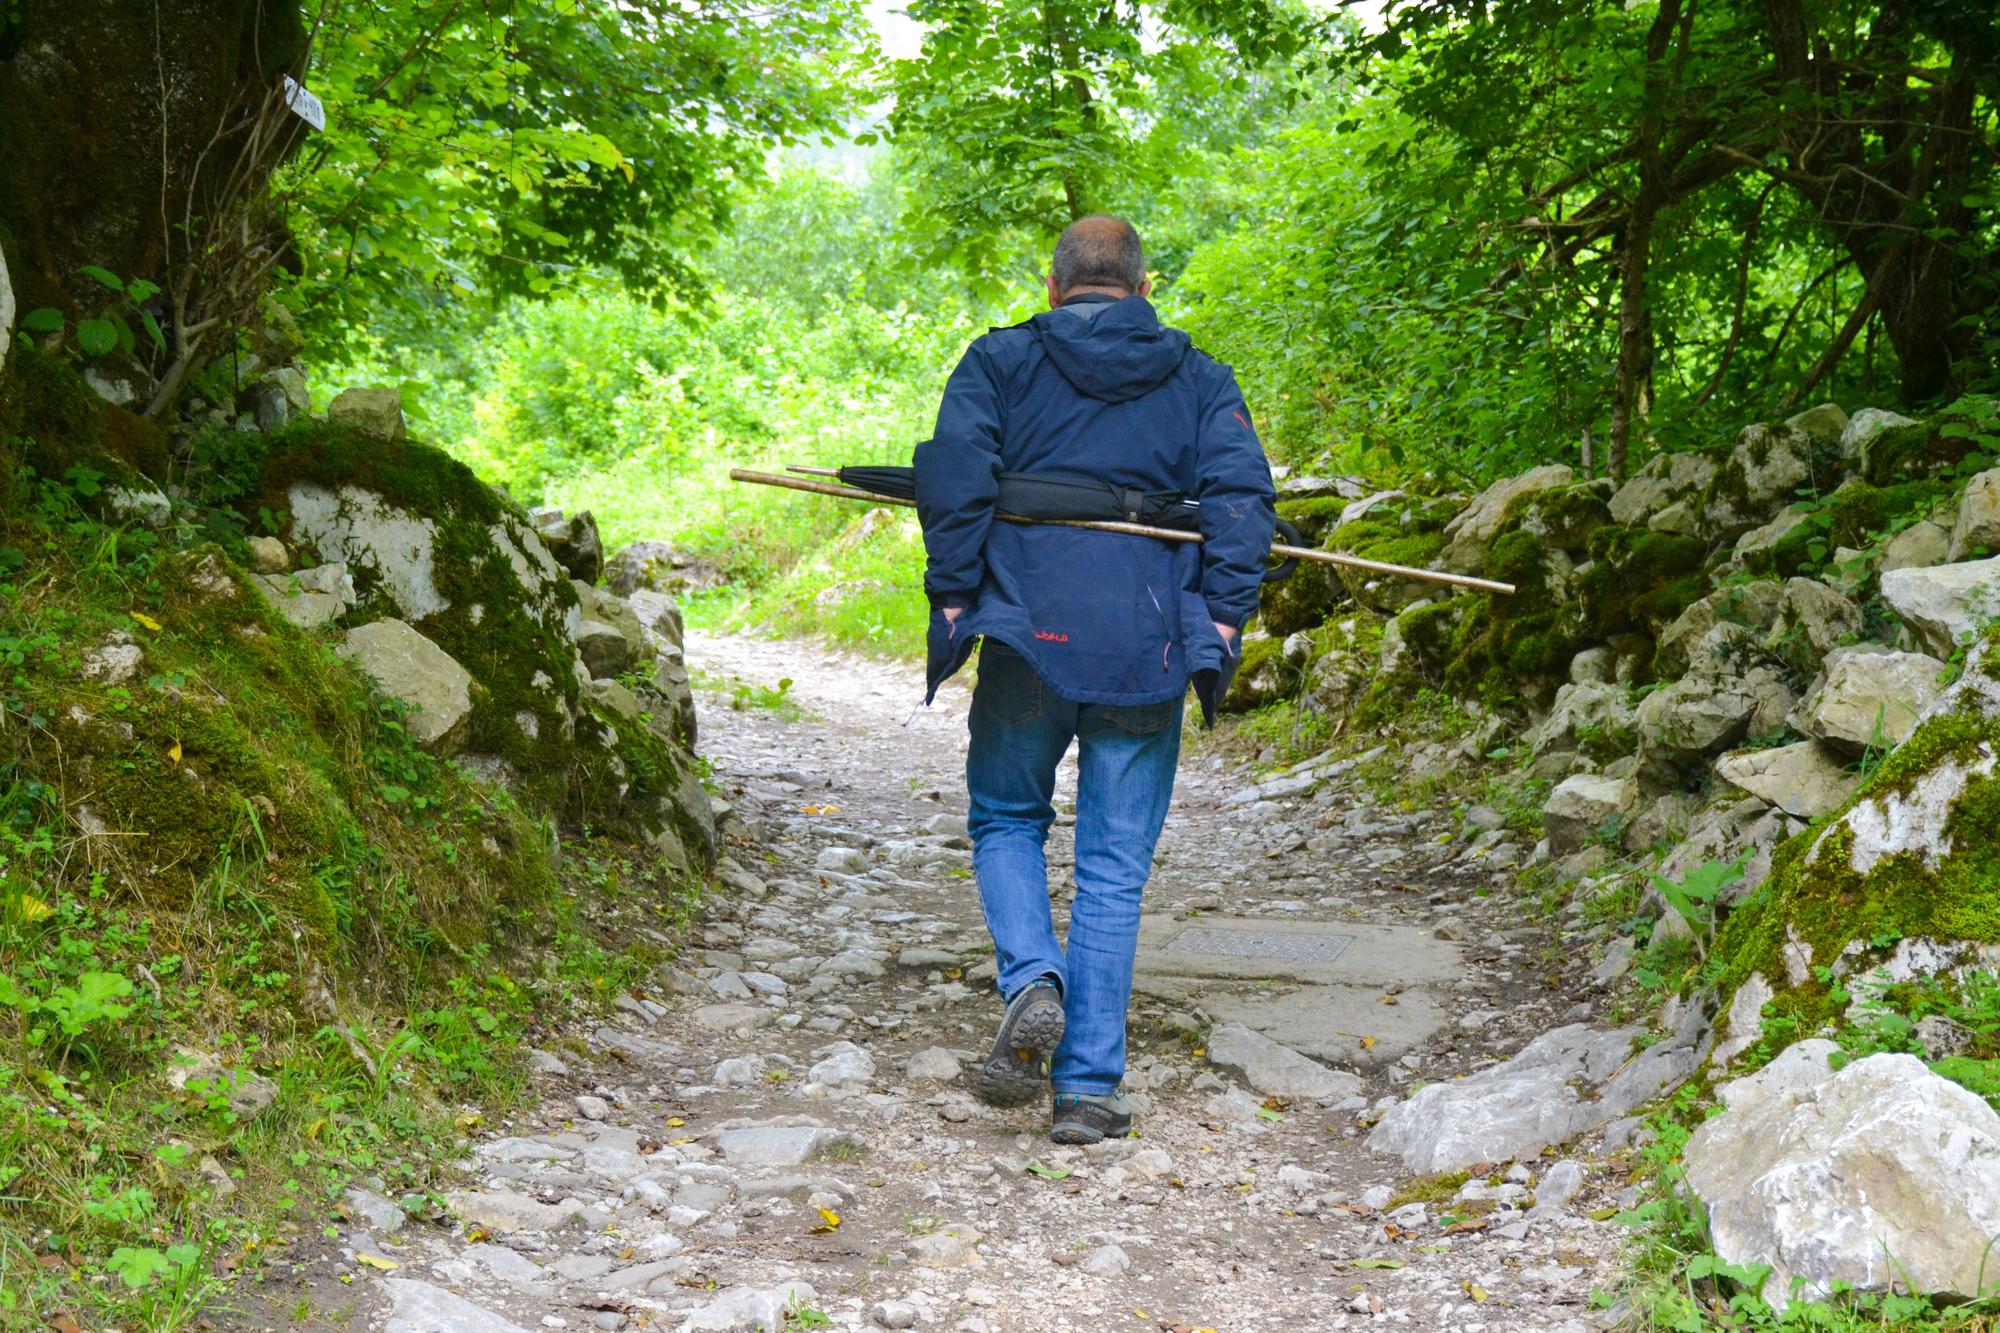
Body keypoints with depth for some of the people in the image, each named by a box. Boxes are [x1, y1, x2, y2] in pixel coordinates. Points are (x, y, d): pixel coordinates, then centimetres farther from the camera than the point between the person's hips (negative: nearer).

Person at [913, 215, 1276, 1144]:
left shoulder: (998, 362, 7)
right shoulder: (1202, 382, 11)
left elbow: (952, 472, -8)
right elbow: (1240, 496, -2)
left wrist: (953, 598, -3)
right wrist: (1221, 622, -2)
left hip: (1028, 638, -1)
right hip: (1148, 649, 1)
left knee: (1005, 818, 20)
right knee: (1114, 865, 7)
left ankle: (1033, 984, -6)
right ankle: (1088, 1086, 6)